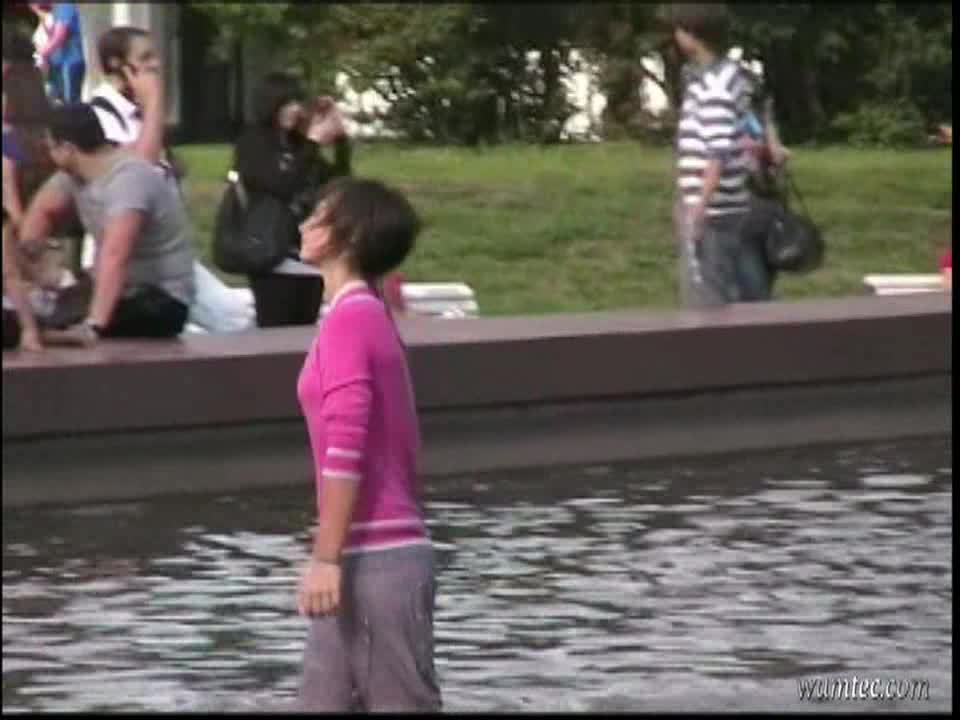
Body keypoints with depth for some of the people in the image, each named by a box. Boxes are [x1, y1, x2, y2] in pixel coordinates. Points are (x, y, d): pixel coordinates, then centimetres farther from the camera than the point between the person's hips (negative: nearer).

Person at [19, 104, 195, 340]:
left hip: (161, 301, -9)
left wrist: (95, 324, -51)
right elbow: (42, 209, 18)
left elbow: (115, 255, -41)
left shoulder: (128, 179, -28)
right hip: (121, 291, 9)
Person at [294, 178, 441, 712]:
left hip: (375, 557, -9)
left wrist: (326, 558, -22)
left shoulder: (349, 319, -13)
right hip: (379, 552, 9)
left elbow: (346, 448, -21)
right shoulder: (369, 316, 17)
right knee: (325, 700, 10)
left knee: (403, 703, -5)